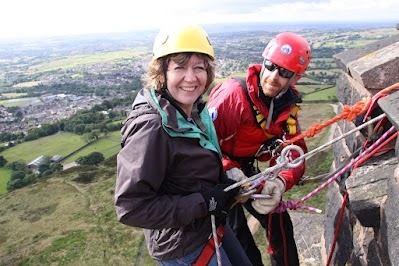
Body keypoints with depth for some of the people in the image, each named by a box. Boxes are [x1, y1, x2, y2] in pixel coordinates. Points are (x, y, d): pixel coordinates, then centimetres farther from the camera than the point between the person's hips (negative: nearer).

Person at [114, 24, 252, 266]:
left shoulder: (195, 110, -3)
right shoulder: (151, 126, -29)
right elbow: (131, 208, -30)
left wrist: (227, 180, -3)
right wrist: (205, 203, -26)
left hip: (210, 226, 8)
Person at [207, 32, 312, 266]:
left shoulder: (288, 104, -5)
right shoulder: (234, 93, -28)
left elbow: (294, 150, -11)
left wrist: (281, 182, -29)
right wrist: (230, 171, -38)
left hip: (250, 170, 6)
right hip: (220, 176, -6)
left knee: (280, 224, 15)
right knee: (239, 240, 1)